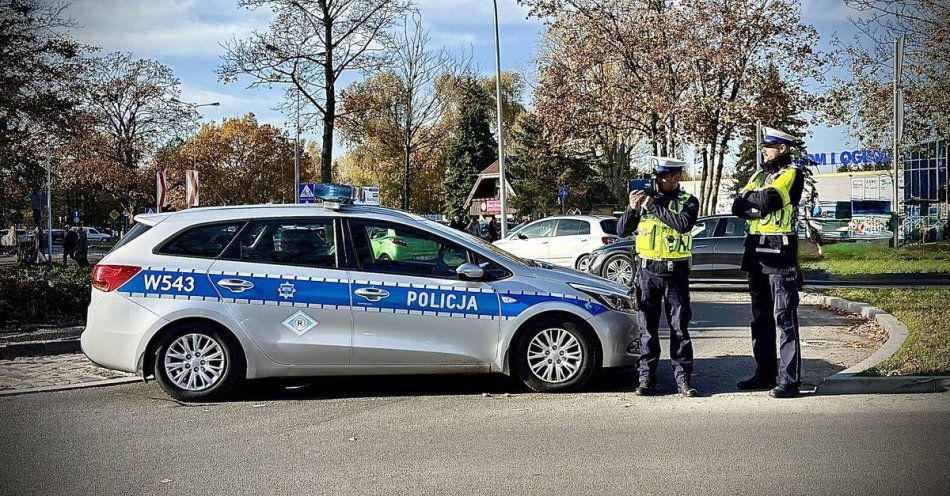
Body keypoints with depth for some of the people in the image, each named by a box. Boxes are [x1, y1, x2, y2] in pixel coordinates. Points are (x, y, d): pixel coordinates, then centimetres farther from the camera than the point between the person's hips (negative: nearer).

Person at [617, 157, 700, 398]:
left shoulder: (688, 202, 2)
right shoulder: (646, 198, 8)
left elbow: (684, 223, -20)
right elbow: (622, 230, 6)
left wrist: (654, 206, -16)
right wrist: (633, 208, -10)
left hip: (675, 272, -2)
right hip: (647, 271, 2)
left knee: (679, 328, 2)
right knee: (647, 329, 3)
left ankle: (683, 379, 7)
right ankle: (647, 379, 8)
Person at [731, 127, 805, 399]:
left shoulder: (792, 174, -4)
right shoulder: (759, 174, 18)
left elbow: (768, 199, -19)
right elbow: (738, 206, 7)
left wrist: (750, 198, 0)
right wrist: (760, 206, -10)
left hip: (780, 251, -8)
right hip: (756, 250, 8)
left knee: (785, 317, -8)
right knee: (760, 317, 11)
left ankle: (790, 379, -8)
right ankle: (765, 374, 19)